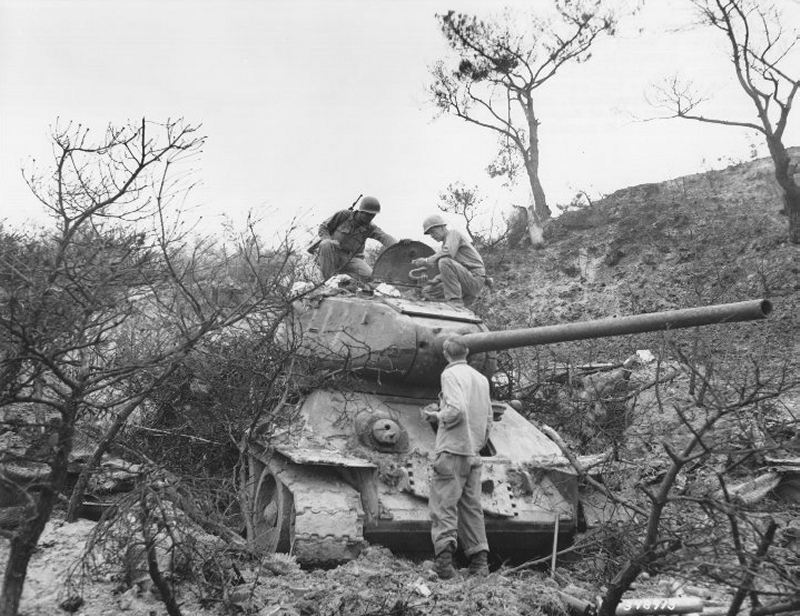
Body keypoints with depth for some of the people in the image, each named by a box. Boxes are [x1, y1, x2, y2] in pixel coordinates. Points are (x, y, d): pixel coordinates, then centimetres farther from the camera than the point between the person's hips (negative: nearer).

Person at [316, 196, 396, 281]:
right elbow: (323, 227, 0)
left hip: (351, 259, 2)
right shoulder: (344, 215, -5)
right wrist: (329, 241, -21)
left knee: (369, 276, -23)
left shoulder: (369, 228, -1)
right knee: (326, 244, -35)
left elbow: (384, 237, -19)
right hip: (331, 256, -2)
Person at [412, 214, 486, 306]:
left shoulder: (453, 233, -4)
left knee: (444, 262, -28)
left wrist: (427, 260, -16)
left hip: (475, 278, -9)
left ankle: (454, 300, -27)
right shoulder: (445, 244, 23)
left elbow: (447, 253, -25)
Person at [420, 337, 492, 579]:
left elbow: (456, 410, -22)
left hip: (452, 449, -7)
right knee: (472, 507, 12)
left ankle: (444, 553, -20)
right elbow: (489, 420, 20)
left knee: (443, 504, -7)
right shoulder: (481, 378, 17)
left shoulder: (450, 373, -6)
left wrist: (435, 416, -5)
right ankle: (479, 560, 11)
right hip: (474, 453, 7)